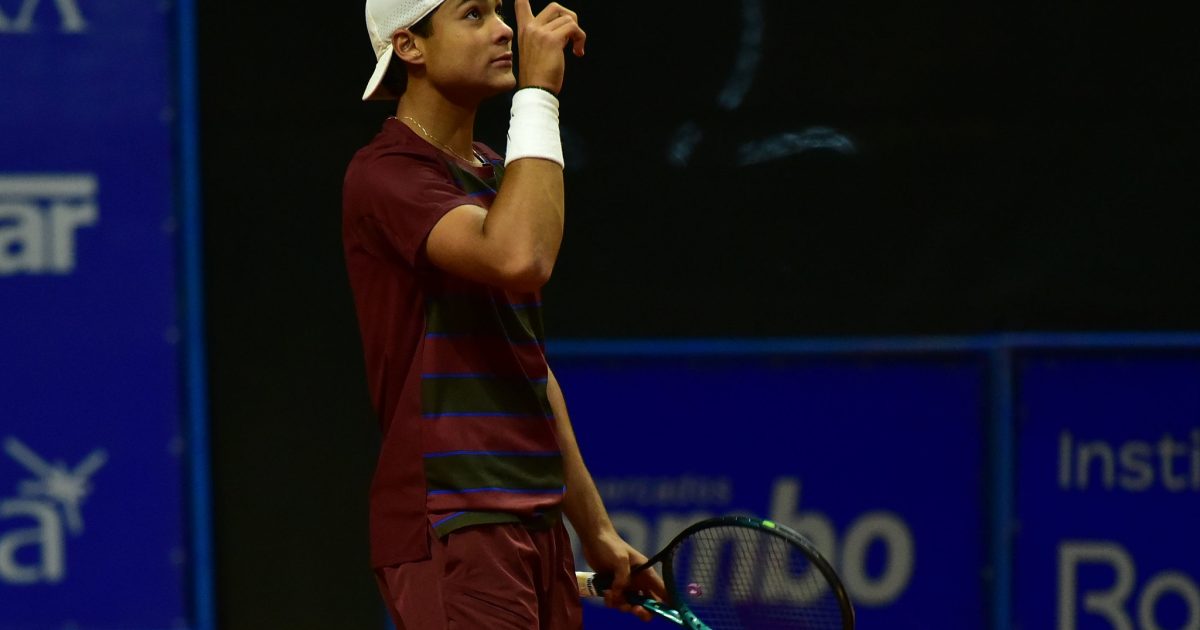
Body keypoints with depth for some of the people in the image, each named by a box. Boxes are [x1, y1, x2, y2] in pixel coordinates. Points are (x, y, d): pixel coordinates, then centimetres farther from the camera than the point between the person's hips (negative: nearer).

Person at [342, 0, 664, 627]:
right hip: (451, 526, -9)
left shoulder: (495, 173, 19)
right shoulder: (386, 171, -10)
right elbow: (519, 258, -29)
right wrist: (538, 94, -20)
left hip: (535, 524, 9)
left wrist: (595, 530, 22)